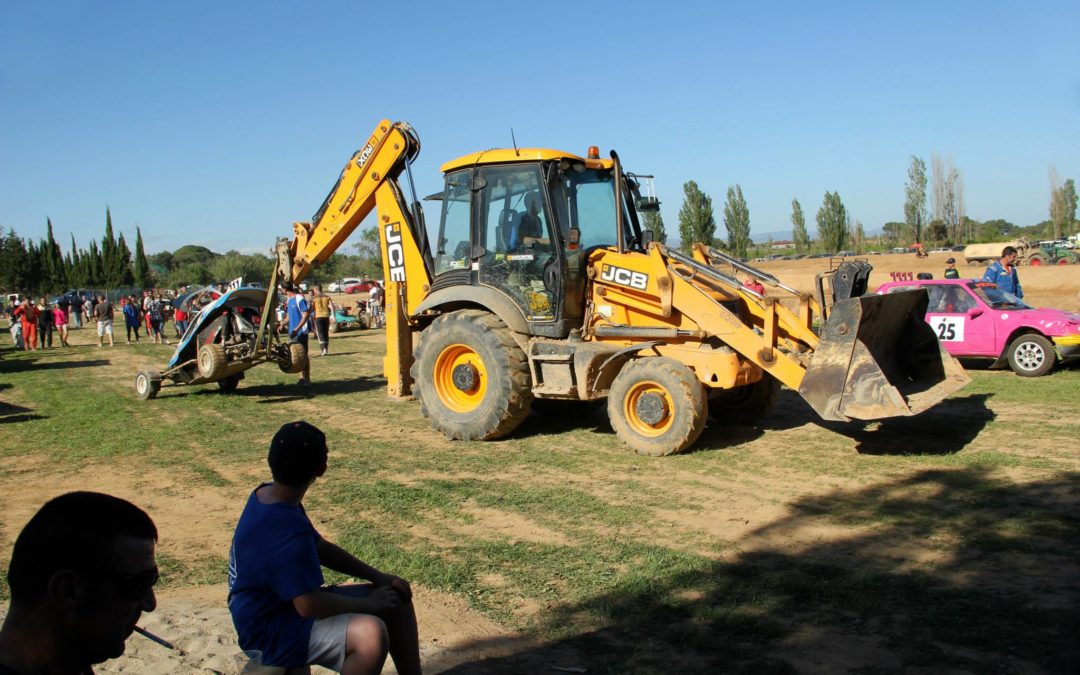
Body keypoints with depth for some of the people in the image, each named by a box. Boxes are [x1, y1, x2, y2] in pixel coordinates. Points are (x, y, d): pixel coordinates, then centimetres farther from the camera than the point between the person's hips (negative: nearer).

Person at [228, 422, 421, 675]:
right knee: (371, 633, -33)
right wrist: (369, 603, -15)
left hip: (289, 601, 10)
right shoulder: (286, 529, -31)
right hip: (271, 632, -10)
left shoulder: (266, 495, 0)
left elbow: (320, 547, 11)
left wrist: (378, 577, 3)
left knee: (397, 597, 7)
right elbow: (309, 606, -31)